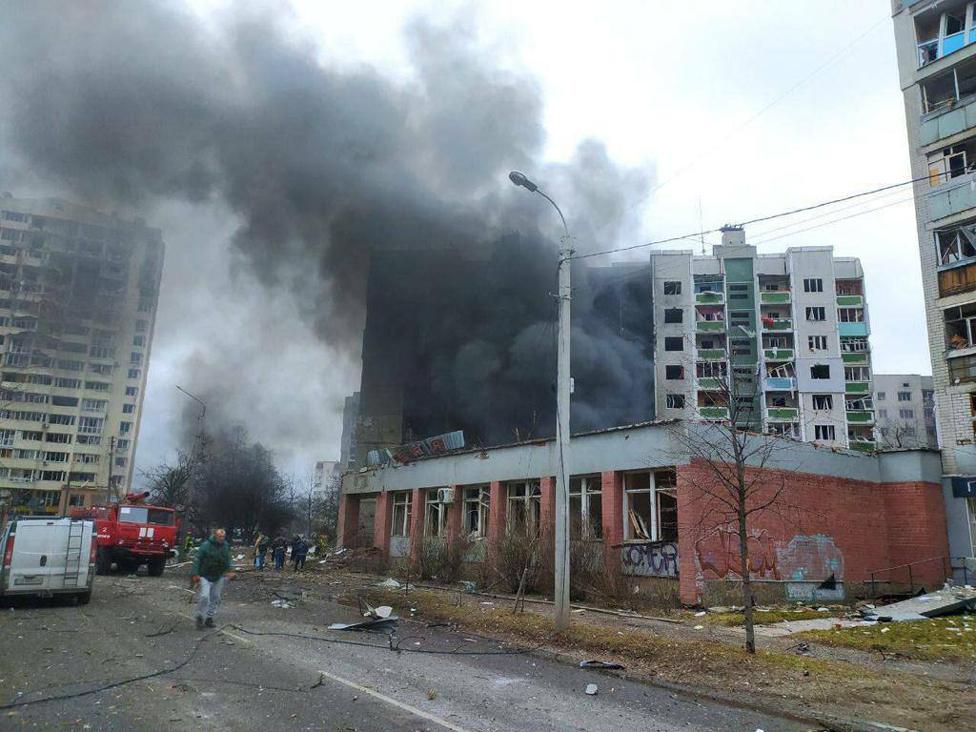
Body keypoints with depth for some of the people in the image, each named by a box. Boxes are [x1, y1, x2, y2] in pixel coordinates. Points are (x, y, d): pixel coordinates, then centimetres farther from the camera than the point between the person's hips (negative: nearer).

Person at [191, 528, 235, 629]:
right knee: (204, 596, -15)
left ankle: (209, 618, 23)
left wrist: (228, 571, 5)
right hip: (205, 576, -5)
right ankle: (200, 618, 3)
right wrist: (196, 574, -18)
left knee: (215, 598, 9)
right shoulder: (206, 545, -15)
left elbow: (228, 560, 14)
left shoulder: (226, 546, 0)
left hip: (218, 577, 5)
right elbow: (197, 560, -13)